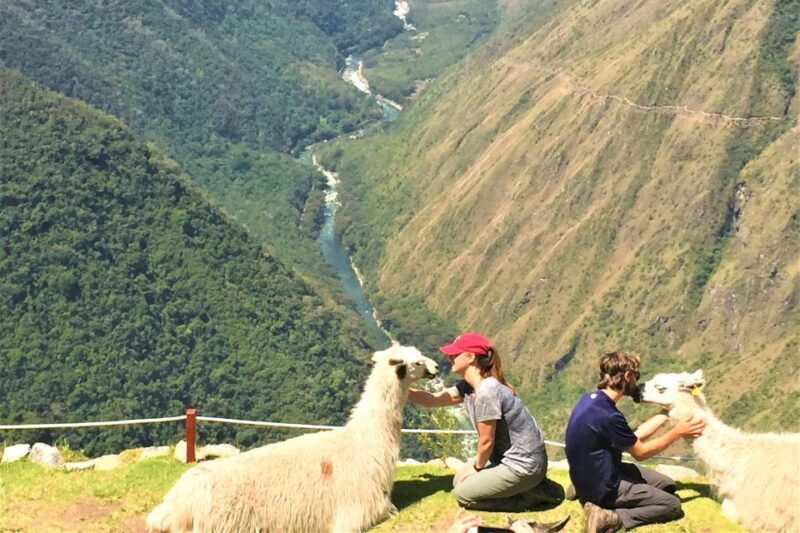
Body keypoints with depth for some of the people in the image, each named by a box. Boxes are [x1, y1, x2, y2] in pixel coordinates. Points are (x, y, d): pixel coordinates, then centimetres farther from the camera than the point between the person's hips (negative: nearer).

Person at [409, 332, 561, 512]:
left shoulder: (487, 391, -27)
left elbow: (486, 442, -19)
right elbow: (432, 399, 7)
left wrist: (477, 467, -2)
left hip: (523, 466, -10)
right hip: (507, 456, 10)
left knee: (463, 494, -2)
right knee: (459, 481, 16)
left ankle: (534, 495, 1)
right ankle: (528, 486, 15)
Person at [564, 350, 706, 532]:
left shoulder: (590, 399, -1)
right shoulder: (609, 416, -30)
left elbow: (632, 438, 7)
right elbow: (640, 453, -12)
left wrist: (666, 414, 9)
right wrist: (677, 432, -4)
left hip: (592, 476, 9)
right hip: (603, 488, -9)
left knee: (668, 486, 18)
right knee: (673, 505, -1)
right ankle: (611, 518, -10)